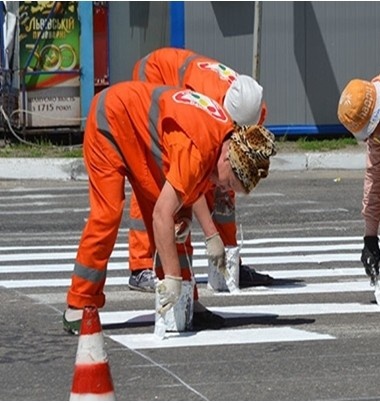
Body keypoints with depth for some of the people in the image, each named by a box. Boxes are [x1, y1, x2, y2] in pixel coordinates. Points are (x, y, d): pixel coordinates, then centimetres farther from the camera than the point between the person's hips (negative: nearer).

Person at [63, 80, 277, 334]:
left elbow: (190, 185, 10)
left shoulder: (226, 133, -9)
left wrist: (211, 236, 5)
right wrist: (172, 278, -37)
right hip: (109, 116, -9)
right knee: (107, 213, -15)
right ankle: (78, 308, -6)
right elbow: (162, 215, -38)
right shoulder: (197, 149, -35)